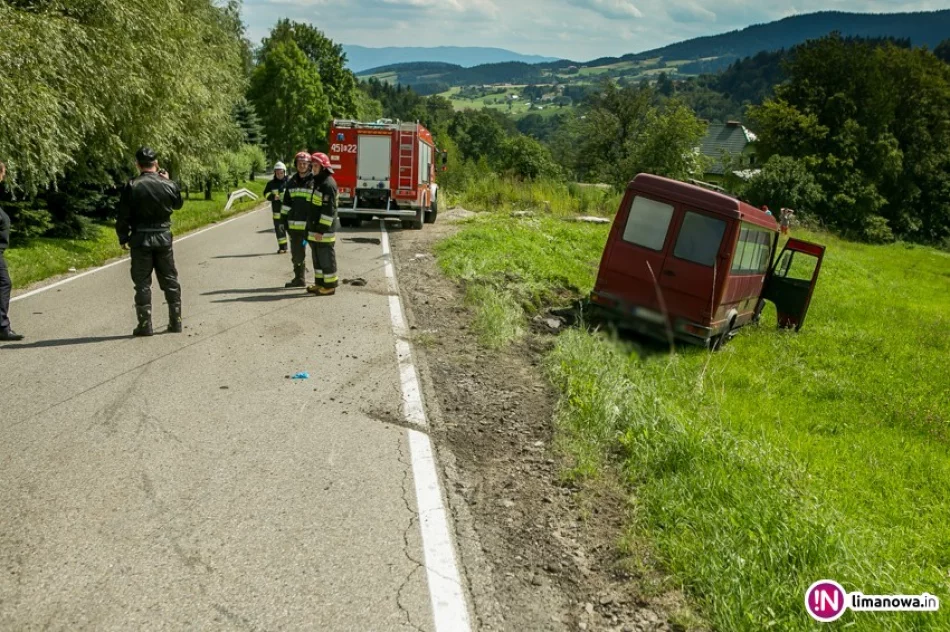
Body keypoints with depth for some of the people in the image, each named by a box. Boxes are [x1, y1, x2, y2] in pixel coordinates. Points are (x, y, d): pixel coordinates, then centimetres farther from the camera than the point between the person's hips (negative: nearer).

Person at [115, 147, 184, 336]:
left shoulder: (132, 187, -10)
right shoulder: (168, 185, -4)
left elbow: (123, 216, -8)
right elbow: (178, 204, 16)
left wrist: (123, 238, 4)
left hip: (140, 239, -2)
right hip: (163, 238, 2)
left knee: (142, 283, 4)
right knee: (170, 281, 12)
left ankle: (145, 325, 5)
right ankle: (175, 322, 16)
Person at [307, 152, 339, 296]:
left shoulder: (328, 184, -16)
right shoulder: (317, 181, 16)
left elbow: (329, 210, -21)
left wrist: (321, 230, -22)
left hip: (324, 230, -10)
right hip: (315, 227, 10)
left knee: (326, 257, -4)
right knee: (317, 257, 14)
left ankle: (330, 285, 2)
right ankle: (320, 283, 22)